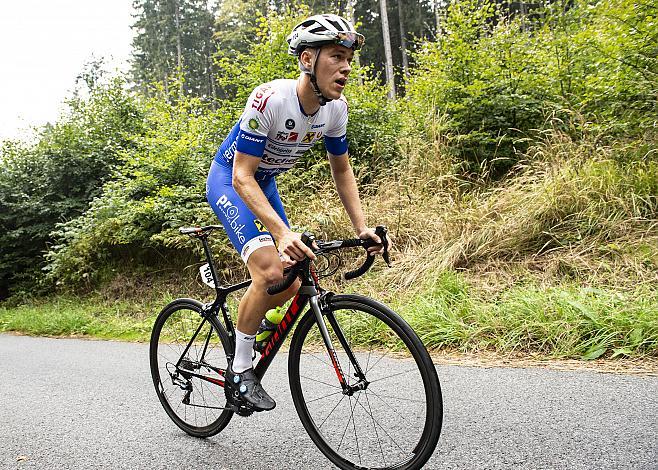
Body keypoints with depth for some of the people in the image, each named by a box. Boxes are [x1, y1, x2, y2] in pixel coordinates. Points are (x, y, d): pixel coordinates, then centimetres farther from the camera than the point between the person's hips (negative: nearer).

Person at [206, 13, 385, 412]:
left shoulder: (336, 108, -12)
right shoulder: (270, 100, -32)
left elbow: (342, 170, 0)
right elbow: (242, 176, -33)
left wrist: (362, 228, -11)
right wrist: (282, 231, -46)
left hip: (266, 184, 7)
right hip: (229, 181, -6)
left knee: (292, 283, 2)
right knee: (270, 271, -25)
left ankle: (247, 323, 32)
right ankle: (240, 372, -7)